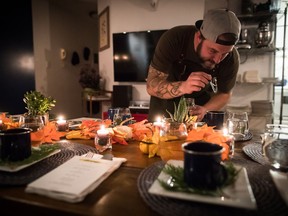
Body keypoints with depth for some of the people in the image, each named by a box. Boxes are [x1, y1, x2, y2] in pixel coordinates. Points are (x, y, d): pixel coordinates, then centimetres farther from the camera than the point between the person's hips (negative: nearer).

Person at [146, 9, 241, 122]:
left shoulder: (231, 58, -25)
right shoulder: (172, 39, -32)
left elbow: (224, 93, -10)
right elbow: (151, 86, -32)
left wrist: (204, 109, -31)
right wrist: (183, 87, -52)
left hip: (201, 103, 1)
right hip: (166, 102, -1)